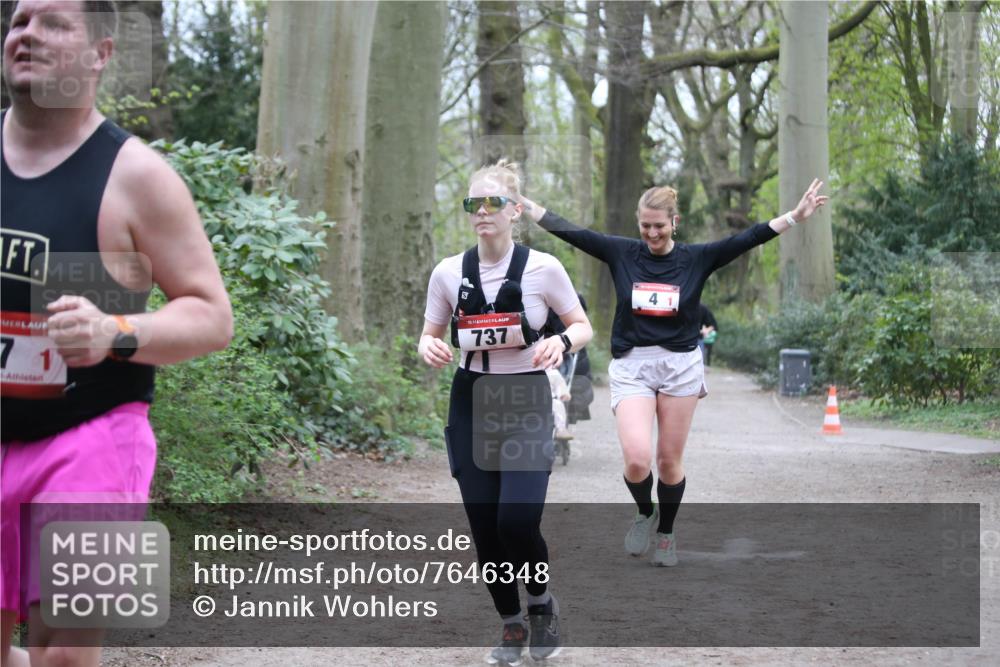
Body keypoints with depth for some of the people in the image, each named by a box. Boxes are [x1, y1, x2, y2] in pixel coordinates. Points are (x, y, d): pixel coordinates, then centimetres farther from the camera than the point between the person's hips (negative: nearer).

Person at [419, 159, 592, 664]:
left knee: (518, 519, -17)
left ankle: (541, 603, 14)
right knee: (484, 527, 2)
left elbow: (583, 326, 3)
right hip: (471, 404, 3)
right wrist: (429, 349, -14)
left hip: (527, 404, -3)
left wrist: (562, 342, -19)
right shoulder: (449, 272, 1)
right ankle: (510, 624, 24)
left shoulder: (542, 268, -5)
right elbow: (429, 336, 10)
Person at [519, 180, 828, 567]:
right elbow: (570, 232, 0)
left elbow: (746, 240, -5)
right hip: (631, 366, -1)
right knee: (637, 459, -16)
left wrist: (796, 216, -13)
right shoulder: (621, 253, 2)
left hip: (680, 366, 1)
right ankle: (644, 513, 16)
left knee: (670, 461, 7)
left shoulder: (696, 258, 2)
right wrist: (523, 206, -5)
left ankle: (666, 533, 30)